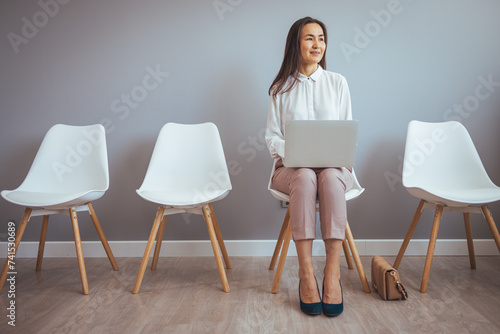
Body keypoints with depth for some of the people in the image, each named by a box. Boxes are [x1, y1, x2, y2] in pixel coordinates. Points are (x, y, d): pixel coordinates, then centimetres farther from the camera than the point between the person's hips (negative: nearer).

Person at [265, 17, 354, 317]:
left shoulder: (337, 82, 12)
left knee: (330, 178, -36)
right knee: (305, 177, -36)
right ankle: (306, 273, -33)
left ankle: (333, 271, -33)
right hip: (292, 168, 0)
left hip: (334, 166, 1)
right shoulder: (281, 88, 10)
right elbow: (272, 136, 7)